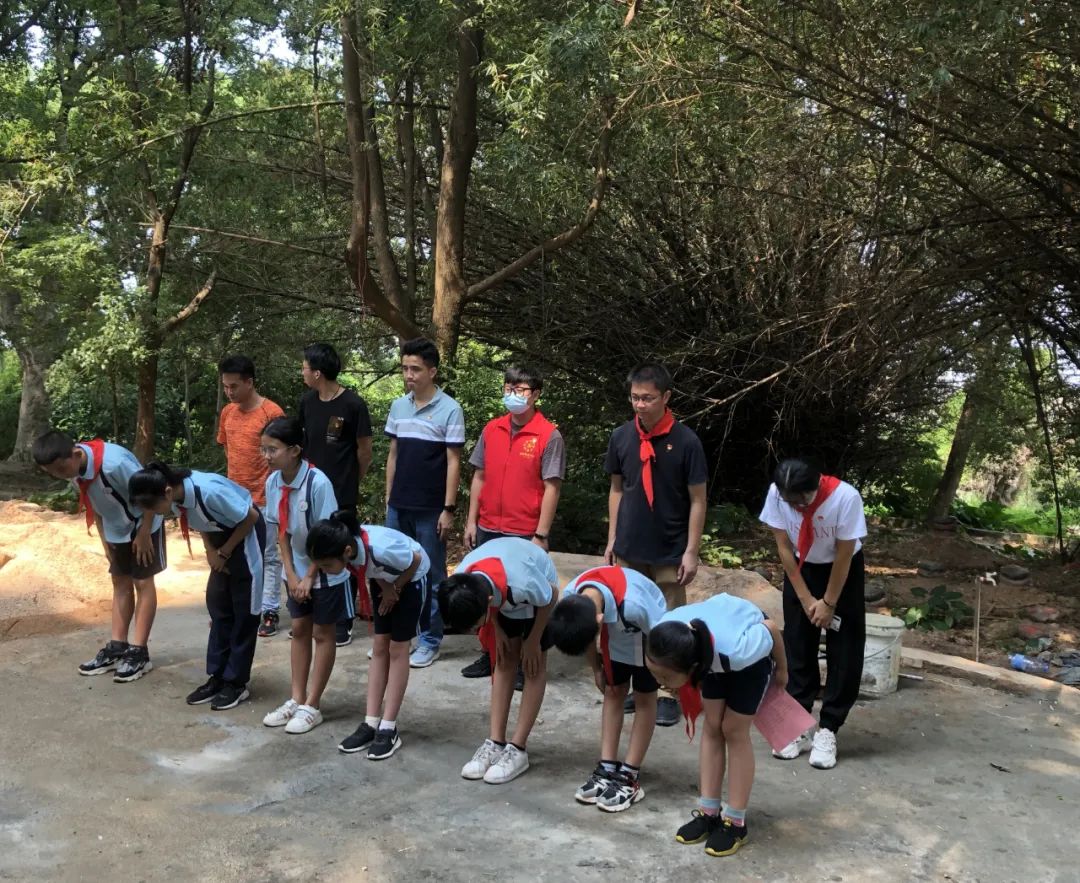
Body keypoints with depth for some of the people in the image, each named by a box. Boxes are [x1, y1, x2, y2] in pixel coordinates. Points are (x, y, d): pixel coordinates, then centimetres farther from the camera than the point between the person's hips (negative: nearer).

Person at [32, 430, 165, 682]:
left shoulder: (114, 463, -37)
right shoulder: (71, 470, -12)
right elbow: (93, 504, 4)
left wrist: (143, 534, -20)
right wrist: (104, 540, 5)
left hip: (143, 525, -7)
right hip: (116, 530, 7)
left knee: (142, 583, -1)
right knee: (120, 582, 11)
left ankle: (139, 652, 2)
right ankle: (117, 647, 18)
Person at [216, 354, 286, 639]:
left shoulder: (272, 412, -13)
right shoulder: (227, 413, 6)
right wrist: (237, 475, 12)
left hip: (264, 498, -6)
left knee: (268, 556, 3)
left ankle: (270, 612, 10)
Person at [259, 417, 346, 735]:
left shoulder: (317, 483, -27)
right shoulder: (273, 482, -8)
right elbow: (281, 530, 0)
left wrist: (310, 576, -16)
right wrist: (291, 573, -5)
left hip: (325, 570, -6)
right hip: (297, 571, 6)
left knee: (322, 634, 6)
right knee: (299, 630, 14)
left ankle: (311, 706, 14)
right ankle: (296, 700, 25)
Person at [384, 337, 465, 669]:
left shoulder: (449, 410, -8)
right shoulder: (398, 406, 7)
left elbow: (453, 462, -8)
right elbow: (393, 454, 13)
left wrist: (449, 509, -11)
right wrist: (388, 498, 12)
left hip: (430, 509, -5)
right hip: (398, 507, 5)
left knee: (431, 576, 5)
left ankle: (429, 642, 15)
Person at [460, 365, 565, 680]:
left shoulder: (549, 436, -9)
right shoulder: (491, 430, 6)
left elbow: (551, 488, -10)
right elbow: (479, 477, 12)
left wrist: (541, 536, -12)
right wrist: (471, 521, 8)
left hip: (525, 534, -5)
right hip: (488, 530, 5)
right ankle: (490, 657, 29)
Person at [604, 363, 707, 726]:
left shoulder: (685, 441, -11)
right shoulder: (621, 437, -1)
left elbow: (697, 500, -7)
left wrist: (691, 552, -10)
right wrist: (612, 538, 8)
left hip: (669, 552, -4)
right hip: (629, 549, 4)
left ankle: (669, 694, 16)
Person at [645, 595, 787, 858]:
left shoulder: (737, 649, -48)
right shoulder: (664, 637, -36)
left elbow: (770, 628, -26)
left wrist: (781, 670, -6)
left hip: (753, 649, -4)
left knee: (734, 730, -3)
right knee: (712, 726, 4)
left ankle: (735, 822, 8)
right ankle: (709, 811, 14)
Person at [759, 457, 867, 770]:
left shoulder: (845, 497, -34)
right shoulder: (776, 494, -26)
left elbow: (843, 555, -21)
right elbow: (784, 547, -12)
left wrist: (829, 602, -13)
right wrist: (805, 597, -10)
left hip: (842, 571, -2)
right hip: (800, 569, 2)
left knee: (843, 652, -3)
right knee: (797, 647, 2)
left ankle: (827, 730, 5)